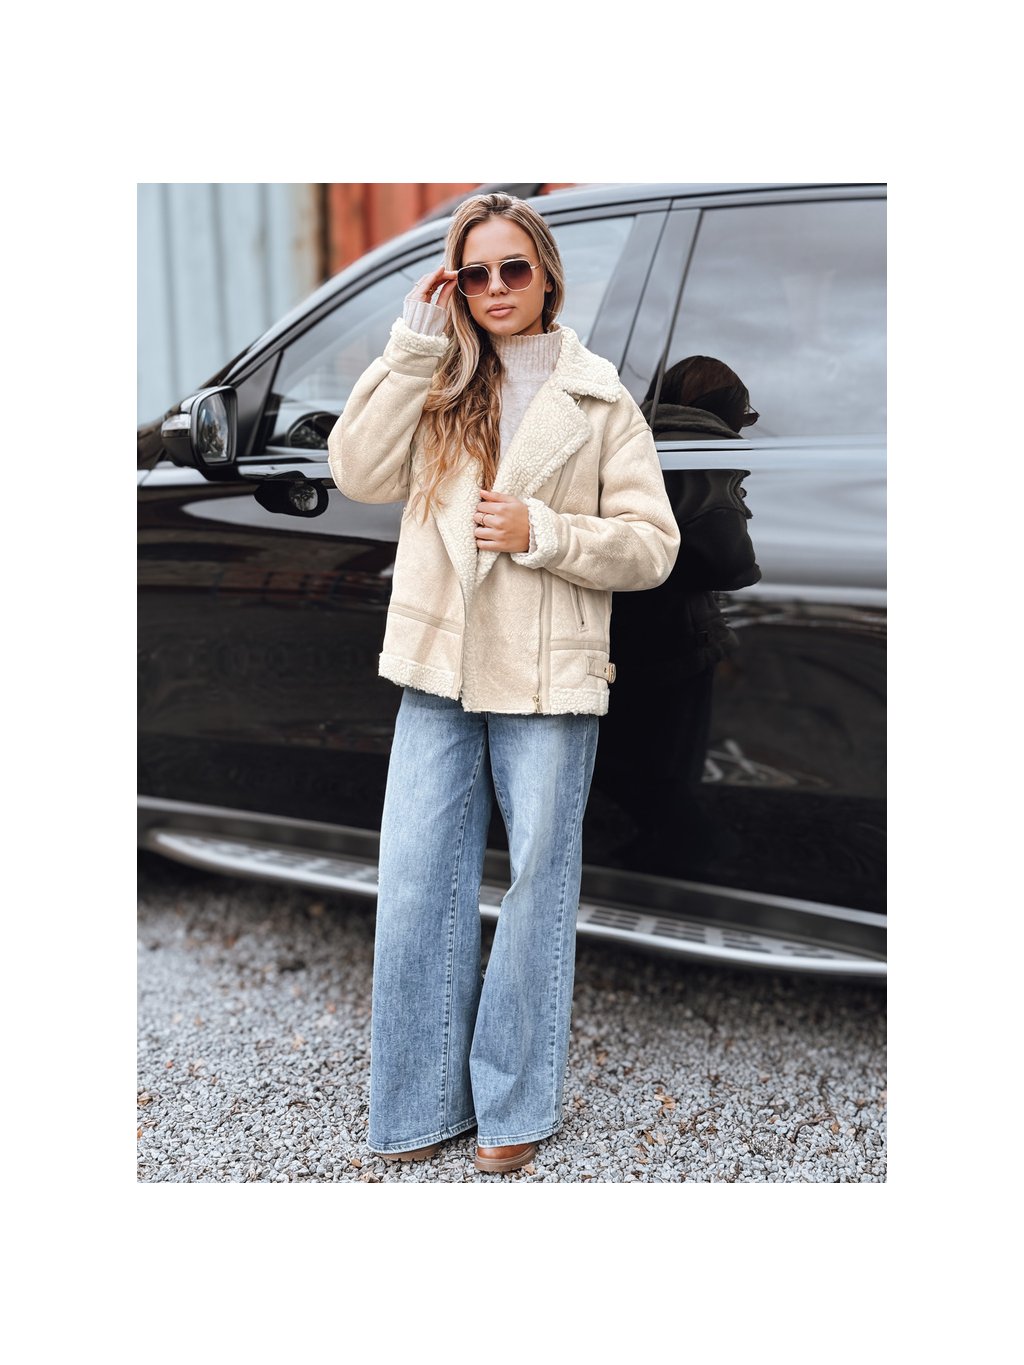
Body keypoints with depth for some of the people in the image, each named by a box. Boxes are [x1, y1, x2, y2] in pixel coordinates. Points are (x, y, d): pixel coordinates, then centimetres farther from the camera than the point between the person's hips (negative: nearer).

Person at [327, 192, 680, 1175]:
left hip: (548, 683, -2)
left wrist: (541, 532, -15)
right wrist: (415, 340, -7)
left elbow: (653, 546, -1)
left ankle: (514, 1106, 23)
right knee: (415, 887, 4)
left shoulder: (599, 400, 3)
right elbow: (358, 474, -7)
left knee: (537, 886, 7)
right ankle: (421, 1104, 20)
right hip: (438, 671, 3)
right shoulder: (438, 386, 9)